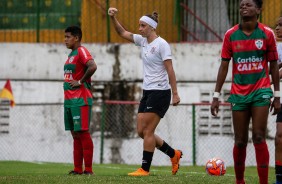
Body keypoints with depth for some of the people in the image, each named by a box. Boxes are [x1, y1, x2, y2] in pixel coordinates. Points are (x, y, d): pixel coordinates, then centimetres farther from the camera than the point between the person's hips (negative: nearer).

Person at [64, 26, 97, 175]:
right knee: (75, 134, 10)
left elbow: (92, 67, -26)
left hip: (80, 100, -10)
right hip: (69, 100, 10)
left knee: (83, 133, -9)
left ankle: (88, 169, -8)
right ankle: (78, 169, 13)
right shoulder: (71, 54, 19)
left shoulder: (81, 51, -10)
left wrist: (80, 81, -18)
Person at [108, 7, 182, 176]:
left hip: (160, 92, -9)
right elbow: (123, 33, 18)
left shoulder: (161, 44, -12)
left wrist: (175, 93, -19)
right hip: (147, 92, 9)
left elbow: (170, 70, -15)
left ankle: (145, 169, -2)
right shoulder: (143, 41, 10)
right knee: (142, 131, 7)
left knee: (147, 131, -8)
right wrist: (113, 18, 2)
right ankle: (174, 154, 19)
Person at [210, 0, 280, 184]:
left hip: (261, 91, -2)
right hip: (239, 94, 2)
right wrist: (216, 96, 2)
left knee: (259, 137, -10)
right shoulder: (230, 35, 1)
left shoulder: (267, 34, -2)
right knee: (240, 141, 4)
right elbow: (224, 66, 5)